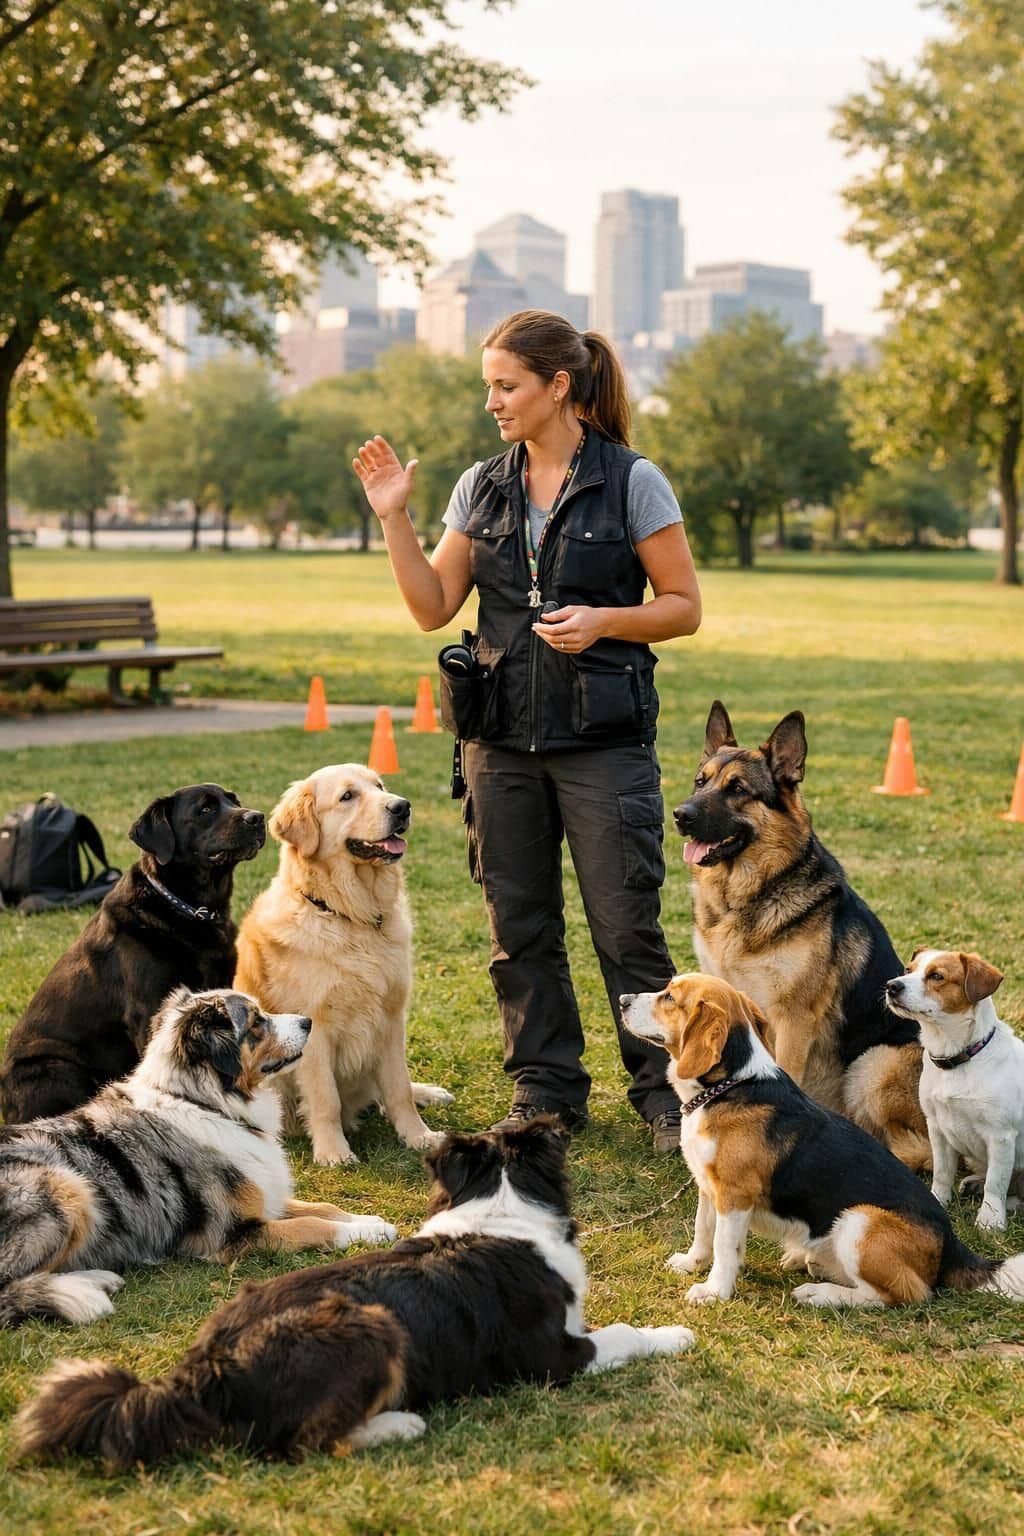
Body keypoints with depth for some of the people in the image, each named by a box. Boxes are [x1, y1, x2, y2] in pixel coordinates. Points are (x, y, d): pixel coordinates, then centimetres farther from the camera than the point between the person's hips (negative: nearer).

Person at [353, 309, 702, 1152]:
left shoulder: (632, 482, -4)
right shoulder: (482, 488, 9)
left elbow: (684, 606, -2)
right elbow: (434, 606, 7)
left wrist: (604, 621, -18)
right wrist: (394, 517, -2)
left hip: (604, 735, -5)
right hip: (501, 736, 5)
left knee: (627, 925, -3)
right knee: (520, 927, 10)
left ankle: (664, 1092, 10)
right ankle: (546, 1090, 23)